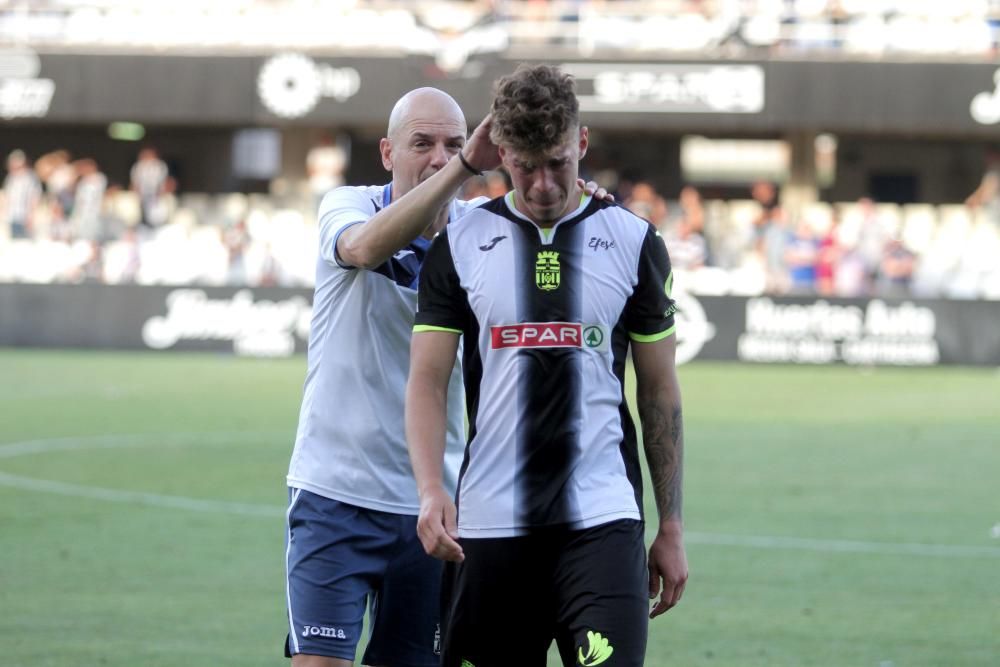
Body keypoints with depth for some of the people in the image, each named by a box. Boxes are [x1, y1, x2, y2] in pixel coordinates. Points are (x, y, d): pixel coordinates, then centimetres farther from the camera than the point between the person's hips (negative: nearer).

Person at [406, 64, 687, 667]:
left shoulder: (634, 242, 5)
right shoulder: (460, 245, 5)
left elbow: (660, 392, 10)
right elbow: (427, 380, 2)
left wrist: (671, 528, 7)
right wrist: (431, 489, -16)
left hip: (601, 520, -1)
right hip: (488, 525, 1)